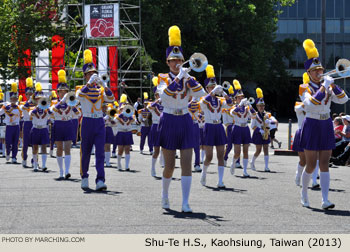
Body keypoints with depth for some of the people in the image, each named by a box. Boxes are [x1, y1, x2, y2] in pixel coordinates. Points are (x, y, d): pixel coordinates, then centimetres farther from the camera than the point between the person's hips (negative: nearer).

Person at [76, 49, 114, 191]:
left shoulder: (100, 90, 8)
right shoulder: (82, 90, 3)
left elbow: (111, 99, -11)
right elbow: (79, 95, -22)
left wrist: (104, 85, -26)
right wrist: (90, 83, -35)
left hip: (99, 122, 1)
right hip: (87, 122, -1)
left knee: (100, 152, -9)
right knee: (85, 152, 8)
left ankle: (100, 180, -16)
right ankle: (84, 178, 27)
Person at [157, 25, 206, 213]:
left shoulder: (188, 79, 8)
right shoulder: (163, 78, 0)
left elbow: (200, 94, -10)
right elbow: (164, 95, -21)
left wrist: (188, 77, -19)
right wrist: (178, 78, -28)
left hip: (185, 122, 2)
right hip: (169, 122, -2)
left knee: (186, 164, -8)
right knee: (169, 166, 2)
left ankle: (185, 203, -9)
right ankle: (165, 196, 28)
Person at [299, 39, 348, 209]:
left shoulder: (327, 86, 9)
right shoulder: (305, 89, -6)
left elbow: (343, 99, -3)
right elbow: (311, 103, -25)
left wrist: (333, 85, -14)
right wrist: (324, 87, -25)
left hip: (326, 126, 4)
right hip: (312, 126, -4)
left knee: (324, 164, -2)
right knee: (311, 165, 0)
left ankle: (325, 200, -7)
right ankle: (304, 193, 23)